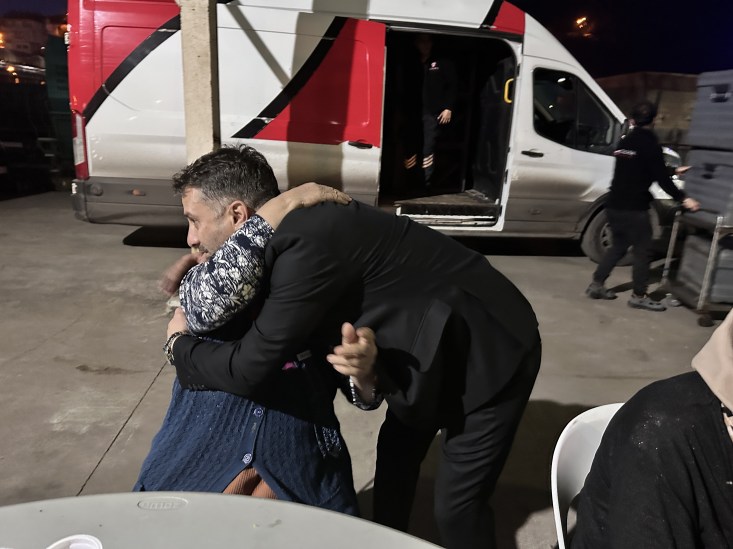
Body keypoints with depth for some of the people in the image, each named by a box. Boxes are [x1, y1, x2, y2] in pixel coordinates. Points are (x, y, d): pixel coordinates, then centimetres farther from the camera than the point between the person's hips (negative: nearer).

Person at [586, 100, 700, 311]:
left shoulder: (624, 142, 14)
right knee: (643, 251, 3)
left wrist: (673, 172, 34)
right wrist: (683, 198, -6)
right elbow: (661, 178, -13)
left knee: (618, 246, 20)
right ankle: (639, 297, 8)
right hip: (634, 208, -7)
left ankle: (596, 285, 19)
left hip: (615, 205, 8)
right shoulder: (650, 144, -9)